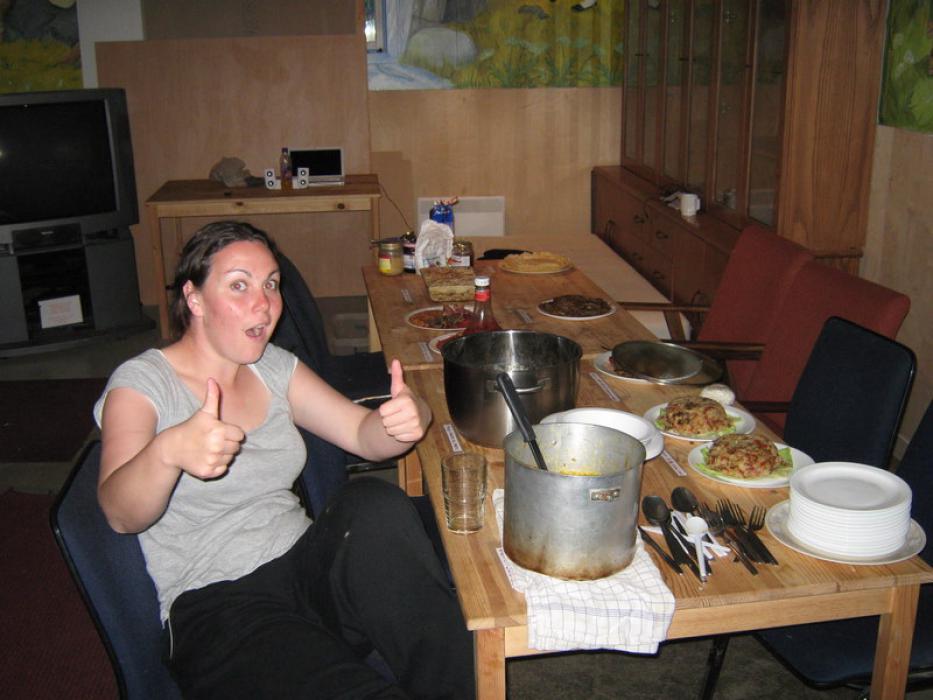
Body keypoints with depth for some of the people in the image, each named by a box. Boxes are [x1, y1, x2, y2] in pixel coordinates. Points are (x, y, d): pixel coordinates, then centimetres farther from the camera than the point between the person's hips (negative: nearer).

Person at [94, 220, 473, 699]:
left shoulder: (274, 368, 13)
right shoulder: (141, 383, -4)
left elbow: (366, 435, 6)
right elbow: (120, 514, -18)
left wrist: (407, 417, -18)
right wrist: (168, 452, -41)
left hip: (304, 565, 6)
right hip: (214, 606, -6)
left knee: (375, 504, -28)